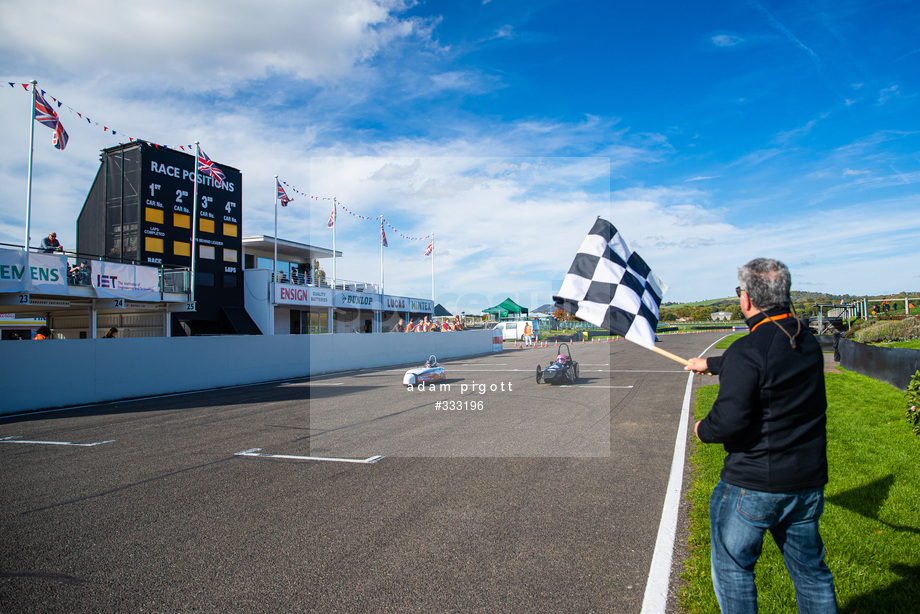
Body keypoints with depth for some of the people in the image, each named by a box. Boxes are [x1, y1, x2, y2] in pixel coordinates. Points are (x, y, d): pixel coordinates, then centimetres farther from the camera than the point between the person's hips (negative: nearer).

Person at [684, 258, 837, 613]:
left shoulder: (746, 351, -22)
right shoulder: (807, 341, 3)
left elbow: (728, 421, -27)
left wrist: (702, 430, -5)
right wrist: (710, 364, 35)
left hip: (753, 484, -7)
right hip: (808, 480, 7)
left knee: (732, 569, 11)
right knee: (810, 569, 22)